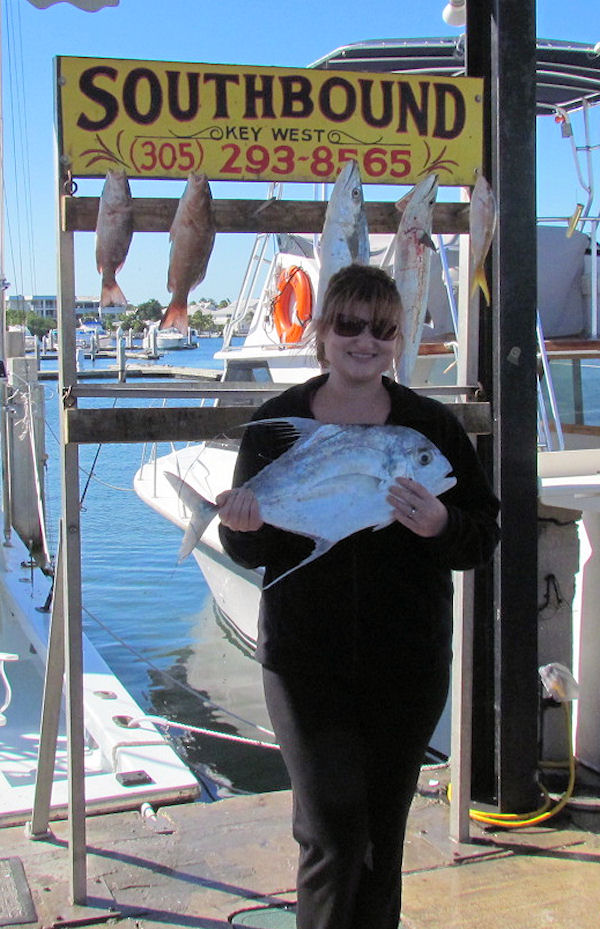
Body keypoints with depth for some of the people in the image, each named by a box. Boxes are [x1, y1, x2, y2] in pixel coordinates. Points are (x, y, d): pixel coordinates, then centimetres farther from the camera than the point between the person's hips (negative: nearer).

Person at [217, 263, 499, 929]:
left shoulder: (431, 425, 0)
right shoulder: (277, 422, 1)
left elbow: (483, 537, 1)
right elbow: (248, 550, 6)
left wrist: (441, 526, -21)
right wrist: (243, 526, -17)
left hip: (407, 664, 1)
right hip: (306, 661, -1)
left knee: (384, 835, 12)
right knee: (332, 832, -5)